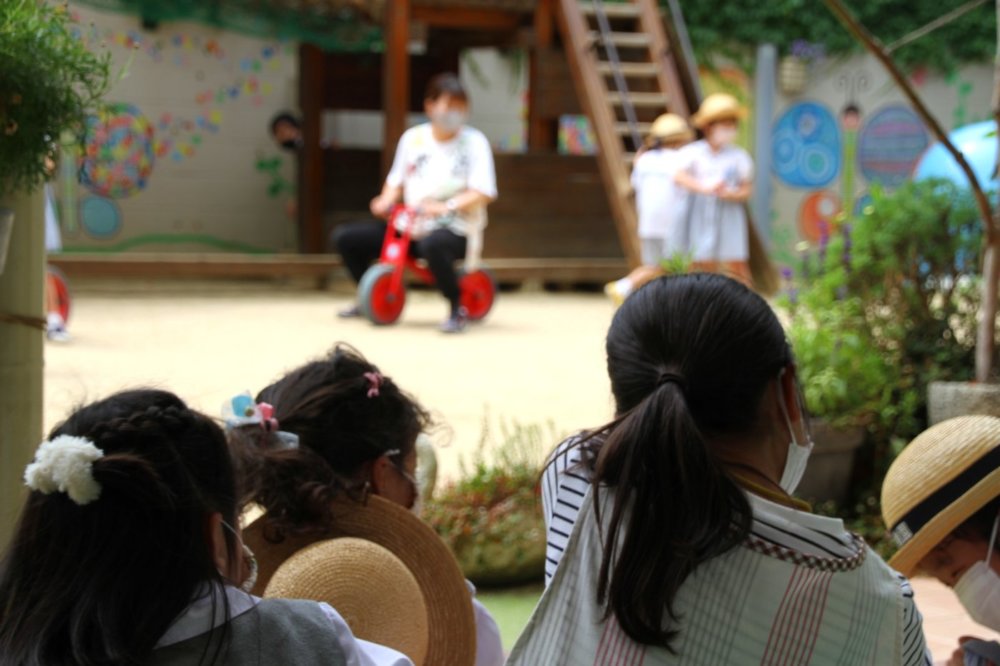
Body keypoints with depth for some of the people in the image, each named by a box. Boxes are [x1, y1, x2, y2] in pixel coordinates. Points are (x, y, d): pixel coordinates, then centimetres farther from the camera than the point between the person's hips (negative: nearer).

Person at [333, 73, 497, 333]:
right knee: (345, 237, -3)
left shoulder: (474, 141, -5)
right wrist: (385, 201, -6)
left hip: (454, 229, -6)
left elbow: (483, 192, -13)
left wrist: (448, 206, -28)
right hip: (412, 226, 6)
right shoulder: (413, 138, 8)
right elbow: (397, 180, 16)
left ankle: (457, 309, -20)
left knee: (432, 244, -43)